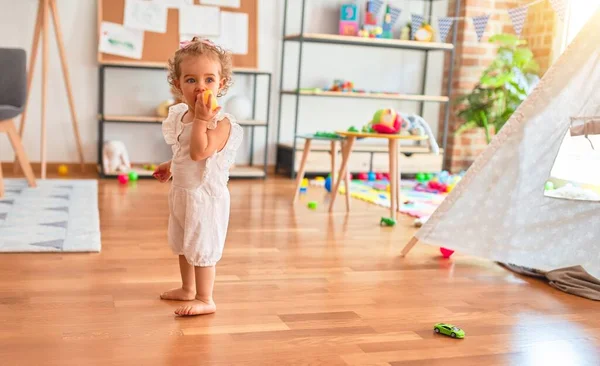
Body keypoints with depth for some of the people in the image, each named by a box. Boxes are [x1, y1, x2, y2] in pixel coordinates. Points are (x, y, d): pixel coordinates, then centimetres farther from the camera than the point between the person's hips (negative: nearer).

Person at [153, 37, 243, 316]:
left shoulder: (221, 122, -21)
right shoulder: (181, 116, 5)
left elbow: (199, 151, -34)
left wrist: (202, 118, -32)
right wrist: (170, 166, 24)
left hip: (205, 195, -9)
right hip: (181, 191, 9)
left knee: (201, 247, 0)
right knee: (182, 244, 22)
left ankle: (205, 300, 14)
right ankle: (188, 289, 41)